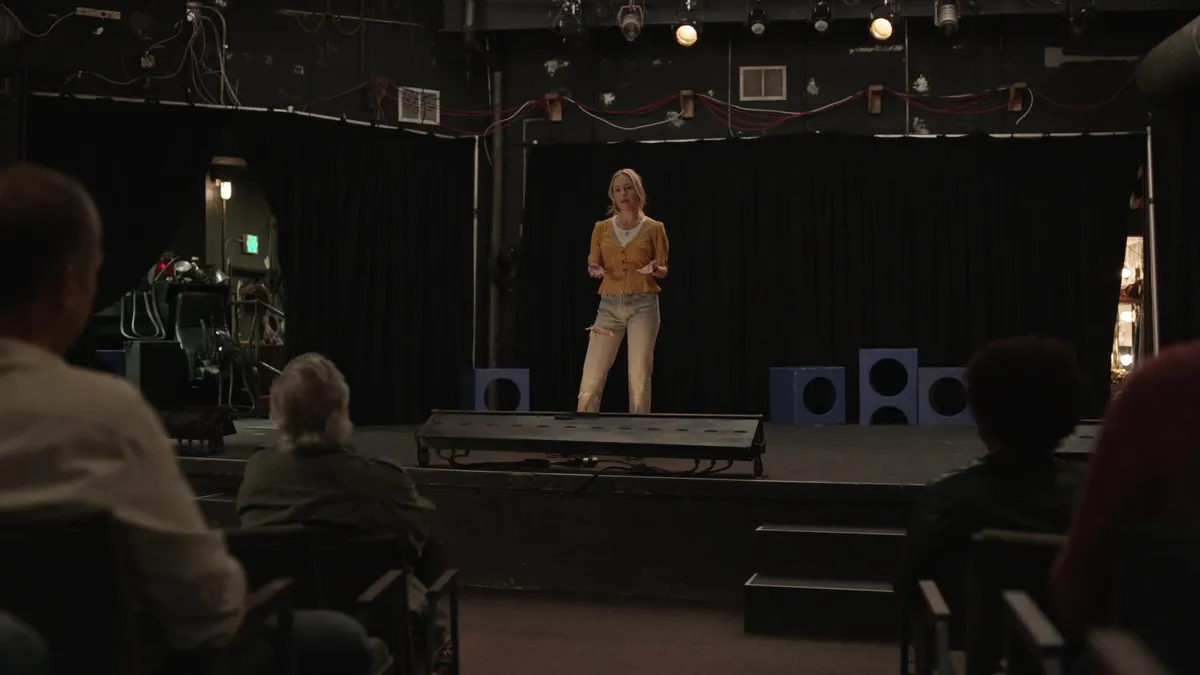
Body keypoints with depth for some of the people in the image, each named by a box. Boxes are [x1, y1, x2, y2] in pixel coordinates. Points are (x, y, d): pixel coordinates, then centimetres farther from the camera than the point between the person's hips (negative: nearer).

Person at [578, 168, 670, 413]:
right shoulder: (602, 227, 10)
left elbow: (663, 271, 5)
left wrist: (654, 269, -17)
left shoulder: (654, 228, 4)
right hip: (609, 306, 2)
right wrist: (595, 270, -12)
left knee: (639, 377, -6)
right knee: (591, 376, -5)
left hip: (643, 305, -2)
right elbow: (592, 265, 12)